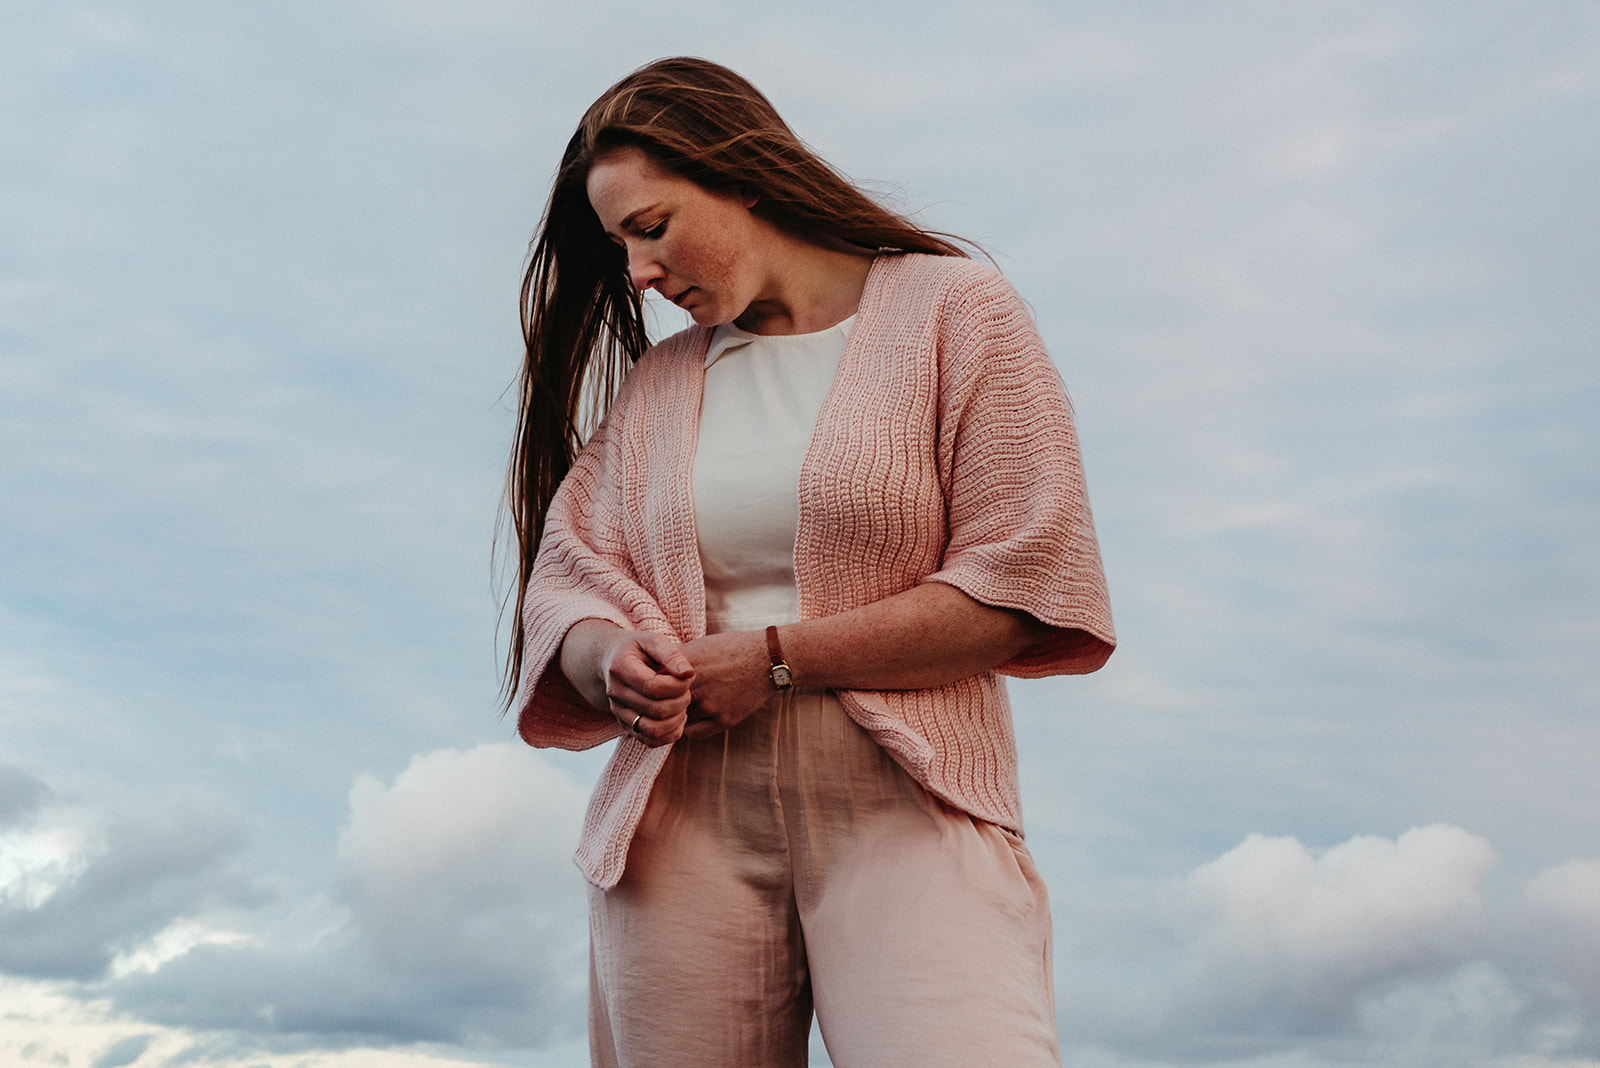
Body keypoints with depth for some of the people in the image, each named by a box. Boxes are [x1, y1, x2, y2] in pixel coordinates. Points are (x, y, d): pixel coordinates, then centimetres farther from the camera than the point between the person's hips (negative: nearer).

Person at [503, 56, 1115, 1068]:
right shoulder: (652, 386, 20)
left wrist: (776, 659, -7)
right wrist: (614, 662, -11)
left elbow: (1020, 586, -4)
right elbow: (567, 577, 13)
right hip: (684, 816, 4)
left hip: (906, 804, -4)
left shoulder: (954, 309, 5)